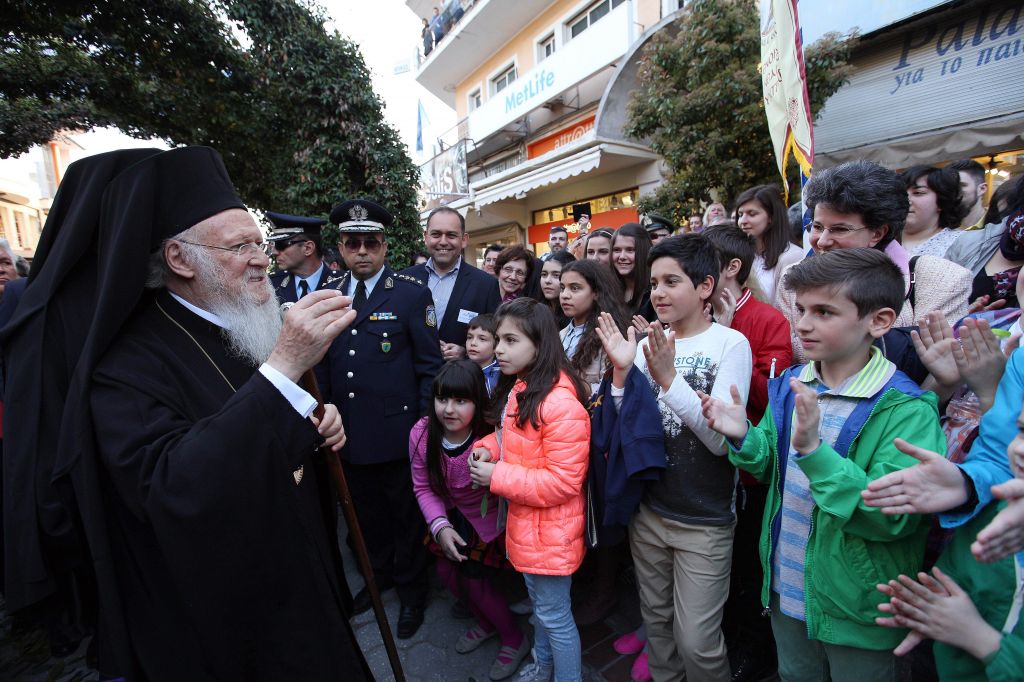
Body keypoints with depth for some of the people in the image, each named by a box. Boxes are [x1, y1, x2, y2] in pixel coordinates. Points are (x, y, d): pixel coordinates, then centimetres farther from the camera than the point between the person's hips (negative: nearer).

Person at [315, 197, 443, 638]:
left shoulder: (413, 294, -9)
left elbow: (430, 367, -9)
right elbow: (323, 366, 9)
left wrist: (424, 427, -11)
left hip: (396, 432, -4)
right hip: (348, 433, 4)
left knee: (406, 516, 14)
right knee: (367, 513, 22)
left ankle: (411, 589, 37)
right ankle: (380, 573, 47)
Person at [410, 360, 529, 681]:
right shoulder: (422, 433, -20)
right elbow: (424, 488, -8)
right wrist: (440, 527, -17)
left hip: (491, 519, -5)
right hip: (456, 516, 5)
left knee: (473, 577, -2)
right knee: (447, 571, 9)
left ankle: (515, 641, 29)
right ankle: (486, 622, 42)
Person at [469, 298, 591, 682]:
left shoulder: (560, 402, -28)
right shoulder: (516, 388, 1)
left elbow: (562, 482, -27)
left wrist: (497, 477, -23)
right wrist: (489, 447, -4)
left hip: (551, 529, -9)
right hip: (524, 520, 9)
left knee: (554, 614, 11)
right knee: (538, 601, 28)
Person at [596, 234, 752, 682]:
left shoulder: (730, 344, -12)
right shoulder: (647, 343, 1)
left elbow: (722, 439, -19)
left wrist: (669, 377, -28)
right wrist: (621, 372, -16)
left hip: (705, 522, -4)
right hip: (647, 510, 5)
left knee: (696, 643, 7)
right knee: (657, 622, 22)